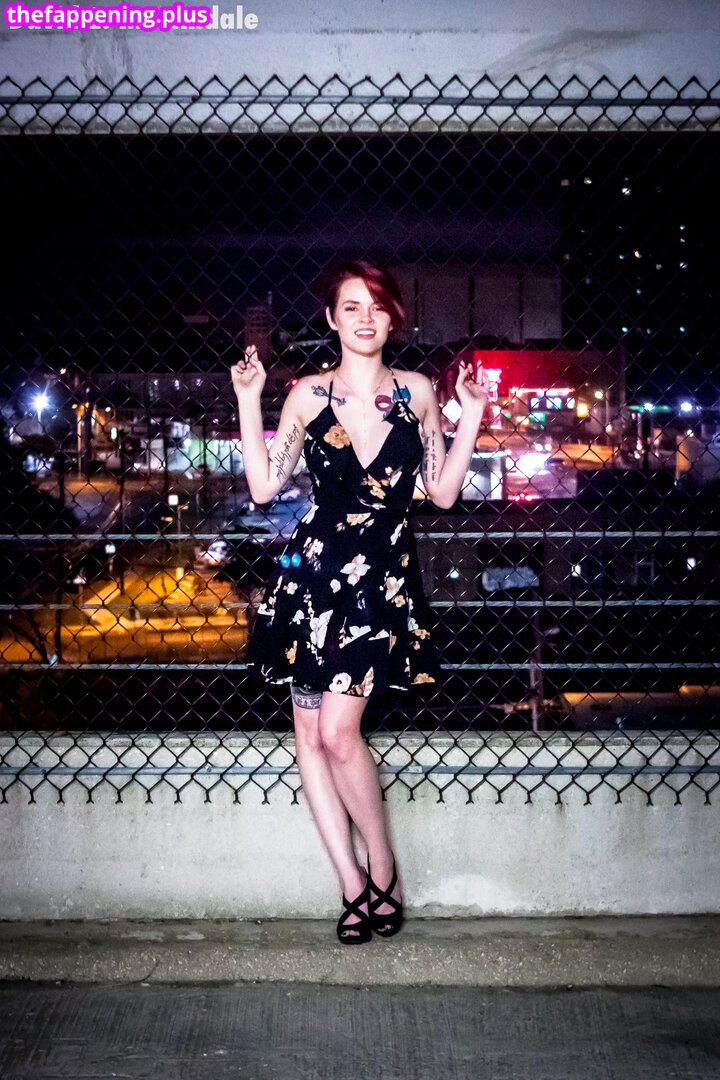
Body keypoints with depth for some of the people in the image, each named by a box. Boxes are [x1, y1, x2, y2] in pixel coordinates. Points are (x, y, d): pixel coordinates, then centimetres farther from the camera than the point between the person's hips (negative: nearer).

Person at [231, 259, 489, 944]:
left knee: (338, 731, -12)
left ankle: (382, 869, 10)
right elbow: (264, 486, 1)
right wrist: (247, 399, -2)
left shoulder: (416, 392, 7)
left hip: (384, 577, -2)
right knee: (310, 735, 2)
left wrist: (471, 416, 2)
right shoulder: (308, 394, 6)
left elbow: (443, 493, 7)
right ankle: (353, 884, 15)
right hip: (315, 570, 2)